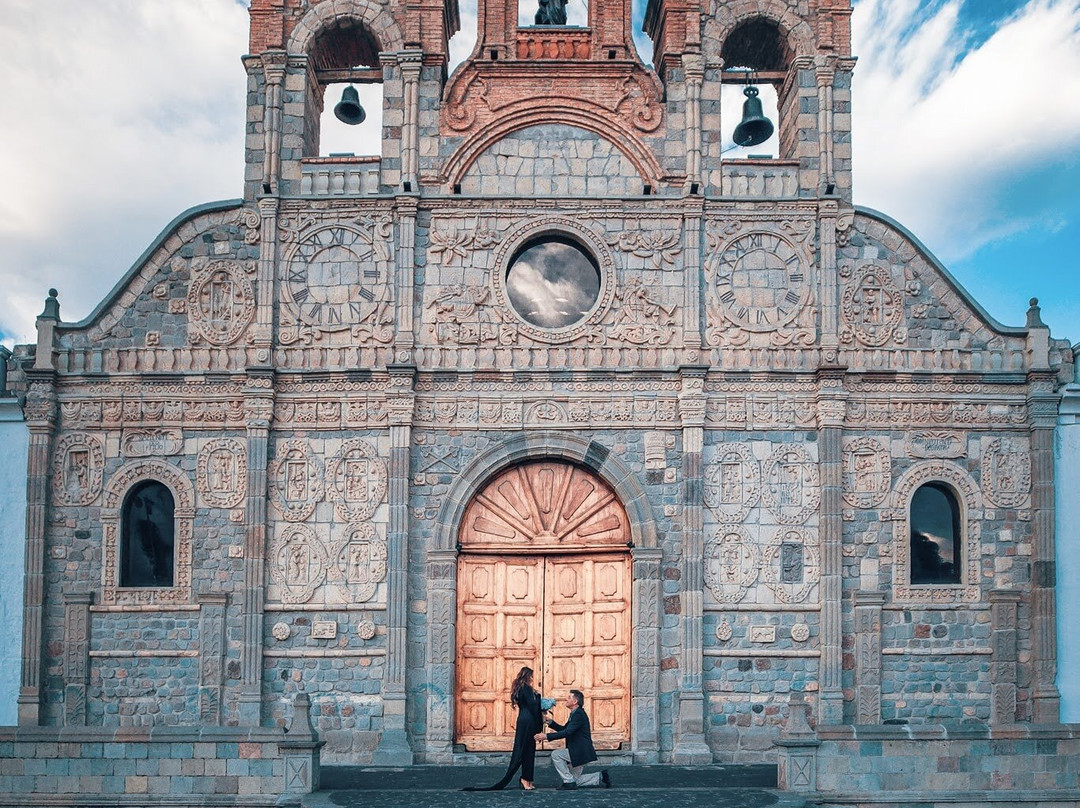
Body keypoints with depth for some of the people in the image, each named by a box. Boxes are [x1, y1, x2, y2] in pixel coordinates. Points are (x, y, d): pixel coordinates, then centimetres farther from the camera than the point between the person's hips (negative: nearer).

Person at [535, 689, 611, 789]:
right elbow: (564, 729, 19)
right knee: (575, 780, 12)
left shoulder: (579, 714, -19)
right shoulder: (575, 714, 14)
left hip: (581, 752, -10)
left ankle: (569, 781, -9)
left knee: (555, 755, -15)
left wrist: (546, 736, -28)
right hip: (577, 752, 10)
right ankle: (600, 777, 16)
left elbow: (567, 732, -27)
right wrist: (550, 722, 6)